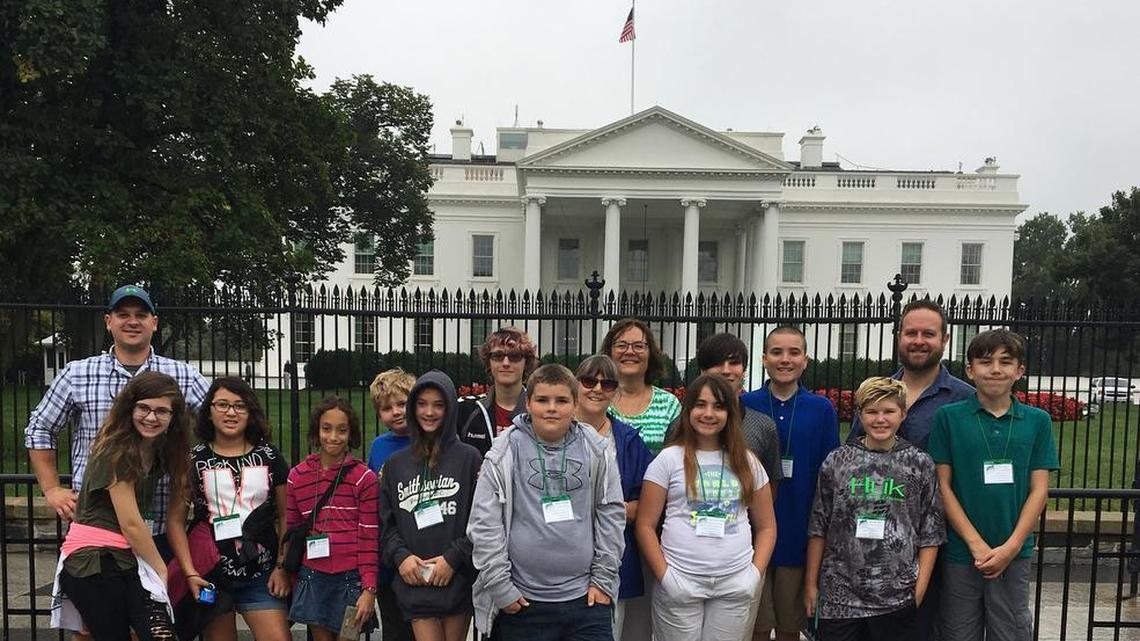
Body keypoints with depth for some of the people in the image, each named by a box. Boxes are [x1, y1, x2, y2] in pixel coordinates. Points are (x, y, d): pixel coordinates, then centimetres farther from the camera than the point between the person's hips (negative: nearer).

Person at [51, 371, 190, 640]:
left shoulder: (157, 448, 8)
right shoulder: (116, 452, -14)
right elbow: (131, 525, -13)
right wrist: (161, 570, -5)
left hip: (129, 559, 6)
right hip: (93, 561, -6)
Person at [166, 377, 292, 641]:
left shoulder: (269, 457, 4)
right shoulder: (194, 459, 1)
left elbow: (285, 517, 6)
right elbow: (176, 520, -1)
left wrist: (283, 567, -1)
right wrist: (189, 573, -10)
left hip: (261, 574, 0)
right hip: (210, 575, 0)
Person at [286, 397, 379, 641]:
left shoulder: (364, 477, -5)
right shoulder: (297, 476, 6)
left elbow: (369, 539, -5)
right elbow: (292, 531, 13)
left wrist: (369, 590, -8)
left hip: (351, 577, -3)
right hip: (313, 577, 3)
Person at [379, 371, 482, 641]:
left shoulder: (469, 458, -1)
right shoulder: (396, 464, 9)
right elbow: (385, 521, 9)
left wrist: (453, 558, -12)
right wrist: (400, 555, -7)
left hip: (458, 580, -1)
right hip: (414, 583, 2)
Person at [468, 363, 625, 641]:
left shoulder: (597, 450, 1)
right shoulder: (505, 452, -5)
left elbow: (611, 514, 5)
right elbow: (484, 522, -5)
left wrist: (604, 579, 3)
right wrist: (501, 587, -6)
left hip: (587, 599, 1)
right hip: (521, 603, -1)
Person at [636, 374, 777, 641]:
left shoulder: (747, 462, 9)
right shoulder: (669, 459, -1)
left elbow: (766, 526, 12)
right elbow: (645, 526, -2)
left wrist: (755, 573, 0)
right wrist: (665, 577, -9)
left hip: (736, 586, 2)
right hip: (680, 583, -2)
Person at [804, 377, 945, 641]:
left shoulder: (919, 463, 1)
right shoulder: (837, 460, 1)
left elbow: (931, 533, 3)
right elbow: (818, 527, 5)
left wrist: (919, 589, -1)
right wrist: (811, 583, 5)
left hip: (897, 596, 0)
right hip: (839, 592, 1)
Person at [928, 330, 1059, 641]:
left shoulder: (1038, 421, 2)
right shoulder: (949, 417, -3)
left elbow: (1039, 489, 0)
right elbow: (942, 485, -4)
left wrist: (1011, 547, -9)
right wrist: (976, 543, -11)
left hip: (1014, 554, 1)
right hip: (960, 553, -1)